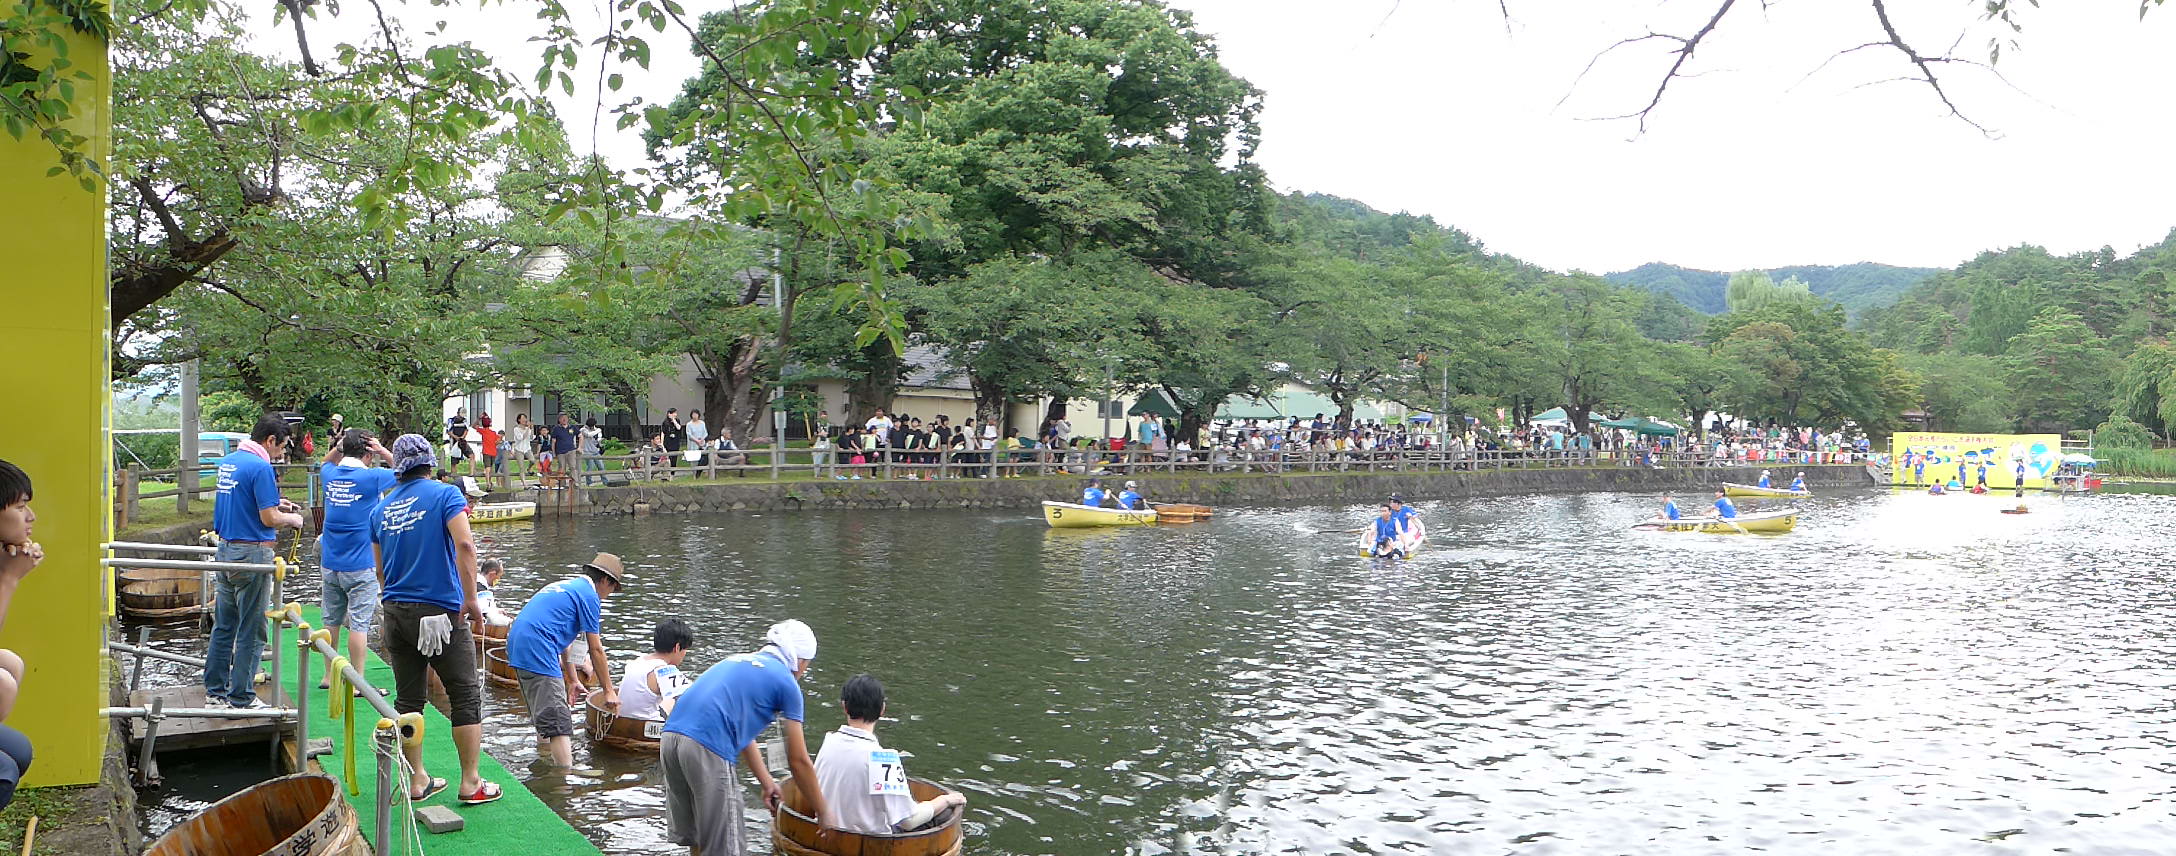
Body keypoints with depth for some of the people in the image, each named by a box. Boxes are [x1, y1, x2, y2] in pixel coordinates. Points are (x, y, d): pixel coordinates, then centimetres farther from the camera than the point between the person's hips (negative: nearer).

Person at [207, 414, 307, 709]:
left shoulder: (227, 462, 11)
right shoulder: (261, 467, -16)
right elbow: (269, 519, -18)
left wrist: (274, 504, 20)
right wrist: (292, 519, 0)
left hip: (225, 549, 9)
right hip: (252, 553, -9)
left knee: (223, 625, 15)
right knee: (251, 631, -1)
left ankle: (214, 691, 21)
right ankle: (241, 698, 4)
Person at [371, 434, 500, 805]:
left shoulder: (383, 508, 10)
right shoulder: (445, 494, -7)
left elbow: (380, 570, 19)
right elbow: (465, 545, -21)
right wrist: (470, 598, -18)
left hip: (395, 611, 6)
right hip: (440, 612, -6)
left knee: (408, 699, 13)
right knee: (465, 695, 3)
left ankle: (416, 781, 19)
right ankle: (471, 783, 5)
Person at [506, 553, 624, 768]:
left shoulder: (565, 585, 26)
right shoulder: (589, 595, -2)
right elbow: (596, 649, -2)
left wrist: (571, 680, 36)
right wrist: (608, 691, 5)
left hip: (516, 644, 10)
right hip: (538, 650, -10)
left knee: (543, 715, 24)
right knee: (559, 722, -13)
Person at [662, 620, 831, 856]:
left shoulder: (737, 660, 28)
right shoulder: (786, 683, 7)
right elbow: (798, 761, 8)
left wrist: (767, 783, 43)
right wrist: (823, 813, 19)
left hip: (670, 738, 8)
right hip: (707, 749, -8)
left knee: (693, 837, 23)